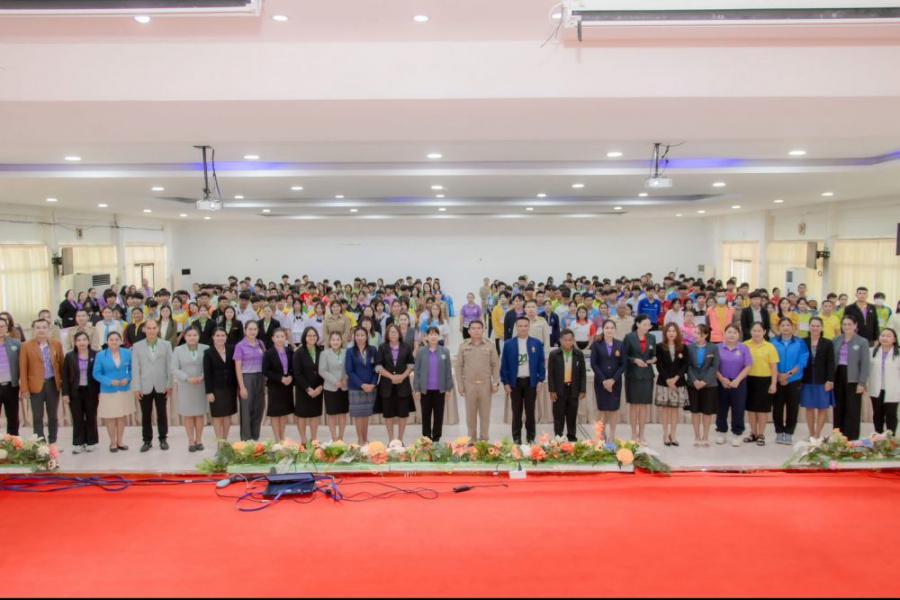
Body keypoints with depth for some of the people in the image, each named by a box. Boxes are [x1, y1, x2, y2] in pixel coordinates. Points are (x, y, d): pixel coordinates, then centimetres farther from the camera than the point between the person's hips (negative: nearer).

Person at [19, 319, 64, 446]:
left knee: (53, 416, 10)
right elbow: (23, 369, -4)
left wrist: (63, 382, 2)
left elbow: (61, 364, 8)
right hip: (36, 385, -2)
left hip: (53, 384, 2)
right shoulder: (26, 346, -2)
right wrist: (24, 388, -8)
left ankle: (52, 443, 20)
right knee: (37, 417, 3)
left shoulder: (56, 344, 5)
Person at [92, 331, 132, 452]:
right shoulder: (100, 355, -7)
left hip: (125, 390, 2)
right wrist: (110, 381, -18)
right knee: (110, 418, 5)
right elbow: (96, 373, -5)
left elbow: (132, 369, 6)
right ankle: (113, 442, 20)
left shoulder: (127, 353, -2)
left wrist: (128, 379, -13)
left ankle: (120, 441, 24)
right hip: (108, 391, -2)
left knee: (122, 417, 11)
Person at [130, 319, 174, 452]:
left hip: (161, 386, 0)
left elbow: (169, 366, 0)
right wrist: (136, 387, -5)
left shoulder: (166, 345, 1)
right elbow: (135, 368, 0)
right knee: (146, 415, 8)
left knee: (162, 414, 8)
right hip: (145, 387, 0)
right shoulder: (137, 346, 2)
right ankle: (147, 440, 18)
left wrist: (170, 385, -4)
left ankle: (163, 439, 20)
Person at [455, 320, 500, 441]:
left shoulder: (490, 346, 3)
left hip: (485, 384, 0)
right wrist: (460, 385, 0)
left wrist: (496, 383, -3)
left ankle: (484, 439, 17)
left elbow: (495, 365, 4)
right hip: (469, 384, 0)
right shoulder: (463, 346, 4)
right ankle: (472, 439, 18)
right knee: (470, 414, 7)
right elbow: (459, 367, 4)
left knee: (485, 414, 6)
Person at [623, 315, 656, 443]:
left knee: (644, 405, 5)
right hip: (633, 375, -3)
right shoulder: (629, 338, -4)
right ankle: (634, 434, 12)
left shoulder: (651, 338, 8)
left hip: (647, 375, 4)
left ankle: (641, 435, 14)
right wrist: (635, 360, -18)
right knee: (634, 404, 3)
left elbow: (653, 355, 15)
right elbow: (623, 356, -4)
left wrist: (654, 359, -7)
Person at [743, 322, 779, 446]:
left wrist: (773, 383, -6)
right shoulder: (745, 345, -1)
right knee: (751, 407, 12)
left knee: (763, 408, 6)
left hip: (765, 380, -2)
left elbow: (774, 367, -3)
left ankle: (761, 435, 18)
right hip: (750, 379, 2)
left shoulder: (769, 347, -4)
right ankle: (753, 433, 26)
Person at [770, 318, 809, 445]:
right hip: (777, 380, 1)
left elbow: (802, 362, -7)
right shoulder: (773, 342, 2)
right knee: (777, 407, 5)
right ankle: (779, 432, 16)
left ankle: (789, 433, 13)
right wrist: (779, 375, -14)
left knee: (792, 408, 4)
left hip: (794, 381, -1)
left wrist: (789, 374, -16)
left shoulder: (800, 343, -1)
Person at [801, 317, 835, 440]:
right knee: (809, 408, 6)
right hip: (807, 380, 1)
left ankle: (817, 435, 9)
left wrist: (830, 380, -11)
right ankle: (811, 435, 15)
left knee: (822, 408, 2)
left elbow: (830, 363, -3)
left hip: (823, 381, -1)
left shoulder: (828, 343, 1)